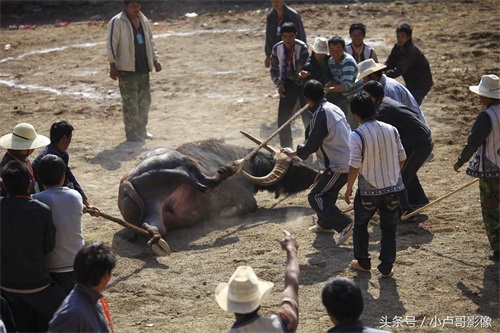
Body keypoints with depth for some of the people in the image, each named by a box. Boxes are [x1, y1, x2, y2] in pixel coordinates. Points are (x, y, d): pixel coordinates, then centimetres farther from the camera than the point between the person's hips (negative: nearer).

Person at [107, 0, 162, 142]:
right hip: (127, 70, -7)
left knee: (144, 101, 13)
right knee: (130, 103, -6)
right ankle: (131, 133, 2)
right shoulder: (117, 22, -10)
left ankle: (141, 129, 26)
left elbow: (150, 41, 20)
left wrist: (155, 60, 15)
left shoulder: (144, 20, 11)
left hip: (144, 68, 7)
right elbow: (112, 44, -11)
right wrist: (113, 65, -15)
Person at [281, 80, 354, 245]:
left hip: (338, 165, -9)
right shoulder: (334, 108, 9)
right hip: (349, 160, 9)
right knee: (327, 192, 26)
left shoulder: (320, 115, -18)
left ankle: (344, 225, -14)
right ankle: (325, 224, 42)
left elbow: (312, 146, -14)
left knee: (315, 197, -6)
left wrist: (294, 153, 2)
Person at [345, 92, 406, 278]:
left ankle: (363, 262, 29)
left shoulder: (357, 135, -16)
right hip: (392, 187, 4)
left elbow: (354, 166, -16)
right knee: (388, 228, 15)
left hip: (369, 190, -3)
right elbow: (402, 158, 4)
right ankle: (386, 268, 18)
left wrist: (349, 188, -2)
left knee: (360, 225, 19)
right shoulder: (391, 130, -2)